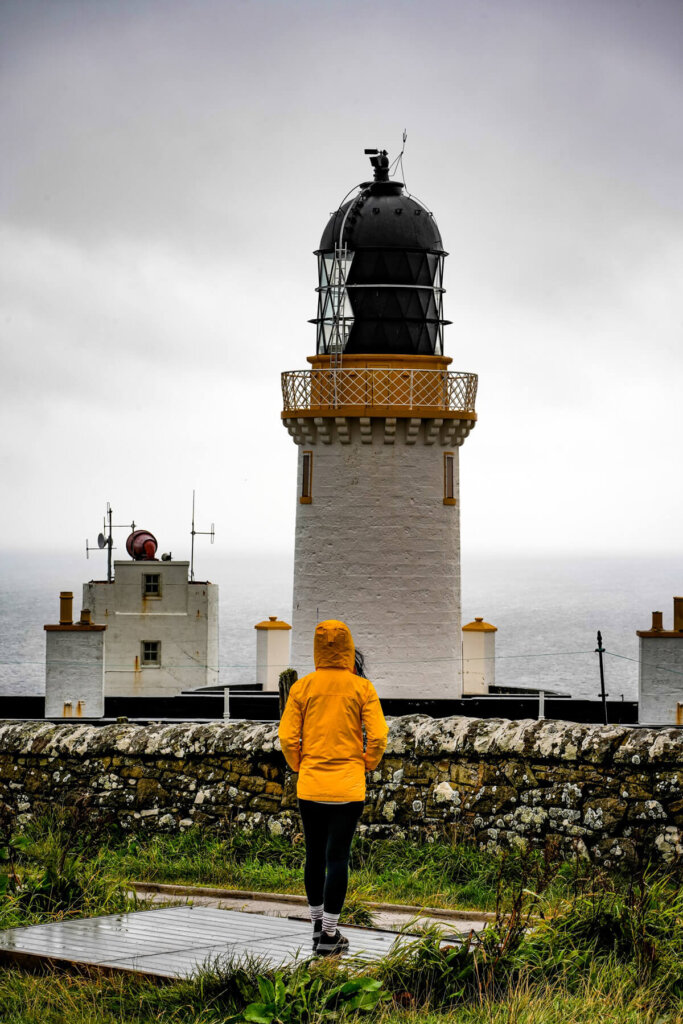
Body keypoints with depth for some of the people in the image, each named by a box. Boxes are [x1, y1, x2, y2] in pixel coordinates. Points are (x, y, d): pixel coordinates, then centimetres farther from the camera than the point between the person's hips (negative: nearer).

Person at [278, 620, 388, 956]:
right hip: (348, 789, -2)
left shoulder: (302, 688, -1)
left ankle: (318, 924, 26)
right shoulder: (362, 689, -4)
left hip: (310, 787, 2)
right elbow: (378, 737, -9)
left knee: (315, 855, 14)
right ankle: (328, 935, 1)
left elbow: (287, 738, -3)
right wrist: (367, 765, 9)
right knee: (338, 857, 1)